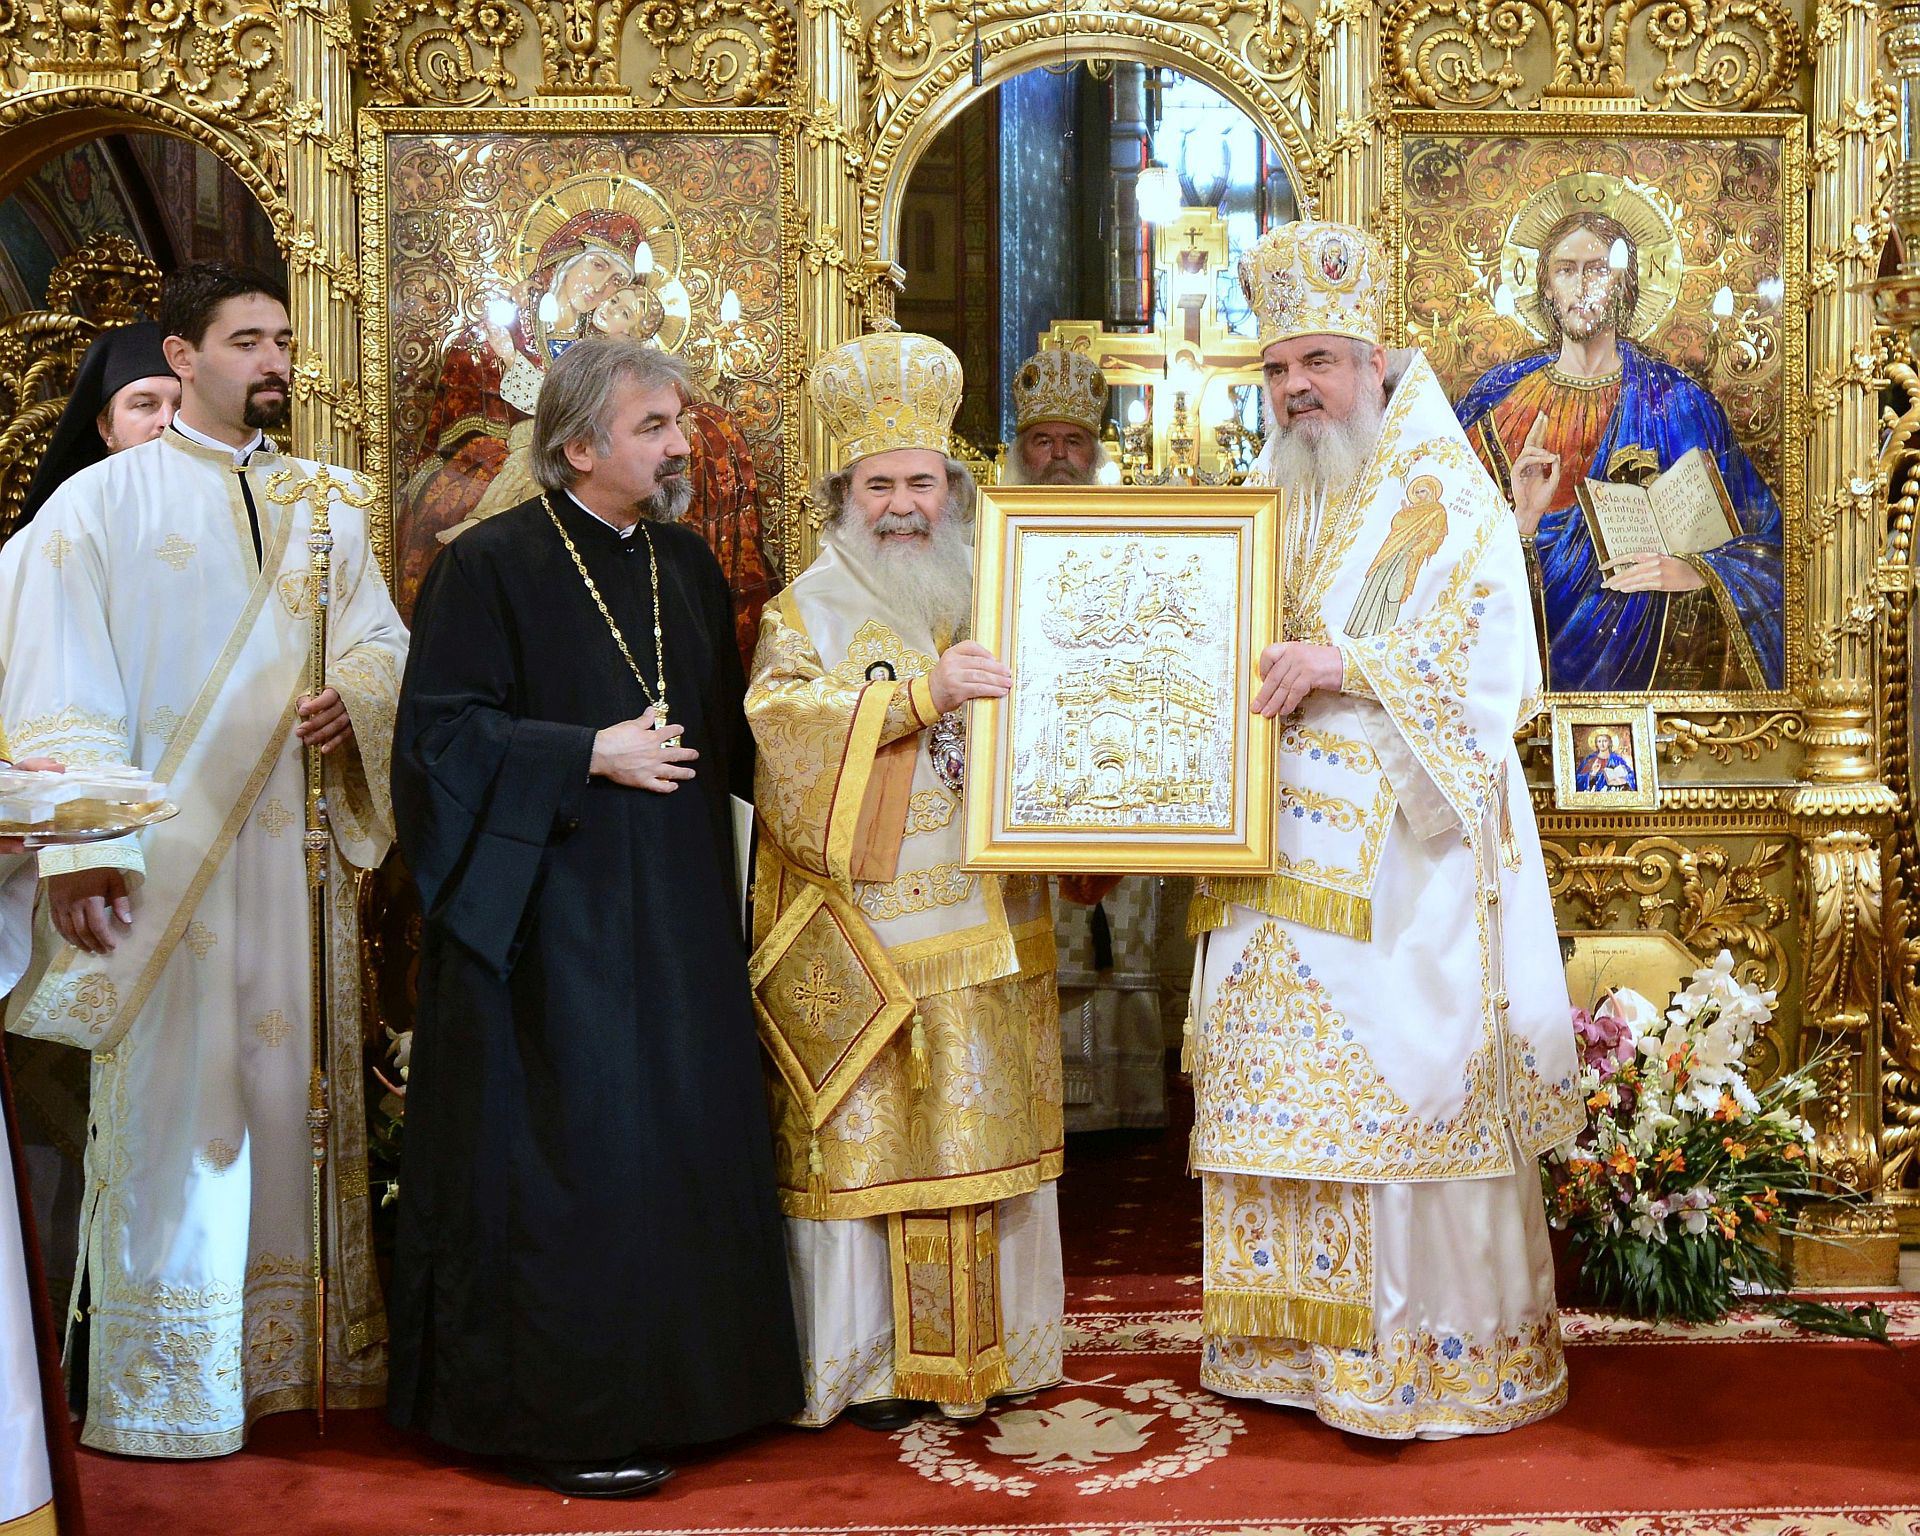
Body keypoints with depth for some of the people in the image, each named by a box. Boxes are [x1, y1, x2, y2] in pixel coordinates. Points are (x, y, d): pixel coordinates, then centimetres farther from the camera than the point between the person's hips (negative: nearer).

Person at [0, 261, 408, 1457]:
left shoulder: (327, 500, 14)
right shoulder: (101, 504, 1)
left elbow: (383, 636, 12)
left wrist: (352, 696, -12)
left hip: (299, 854, 4)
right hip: (169, 855, -4)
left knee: (302, 1085, 7)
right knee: (174, 1098, -2)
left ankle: (305, 1355, 17)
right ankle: (165, 1389, 8)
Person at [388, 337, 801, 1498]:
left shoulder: (688, 563, 13)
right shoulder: (492, 566, -8)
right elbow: (439, 732, -13)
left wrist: (693, 757, 3)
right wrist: (591, 757, -16)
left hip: (678, 918, 7)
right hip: (552, 916, -7)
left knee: (678, 1146, 9)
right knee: (568, 1159, -4)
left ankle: (665, 1389, 23)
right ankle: (564, 1417, 9)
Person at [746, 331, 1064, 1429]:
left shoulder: (991, 603, 13)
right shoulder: (811, 612, 1)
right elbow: (783, 721, -17)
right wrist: (923, 690, -24)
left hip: (984, 929, 4)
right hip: (864, 942, -4)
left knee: (983, 1133, 9)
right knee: (868, 1145, 0)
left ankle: (983, 1344, 21)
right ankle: (870, 1359, 11)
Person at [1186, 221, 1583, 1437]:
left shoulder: (1444, 492, -2)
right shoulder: (1266, 498, 17)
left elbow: (1489, 656, -12)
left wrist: (1340, 665, -19)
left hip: (1396, 853, -6)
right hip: (1277, 854, 6)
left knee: (1401, 1085, -5)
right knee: (1278, 1087, 6)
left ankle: (1432, 1352, 7)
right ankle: (1298, 1334, 18)